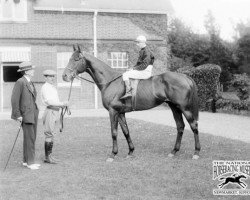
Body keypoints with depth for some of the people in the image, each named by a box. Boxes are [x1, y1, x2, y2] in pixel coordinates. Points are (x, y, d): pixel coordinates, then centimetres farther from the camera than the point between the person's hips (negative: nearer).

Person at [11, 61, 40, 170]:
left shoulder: (30, 83, 14)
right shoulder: (20, 82, -12)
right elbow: (14, 99, -15)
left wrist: (36, 111, 17)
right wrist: (18, 115, -16)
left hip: (33, 113, 9)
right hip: (26, 115, -9)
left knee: (32, 138, 11)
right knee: (29, 138, -7)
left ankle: (26, 161, 19)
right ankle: (30, 162, -1)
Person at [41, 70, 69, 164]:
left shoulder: (53, 87, 19)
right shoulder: (45, 87, -10)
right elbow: (49, 101, -20)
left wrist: (62, 104, 7)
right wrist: (62, 104, -22)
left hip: (56, 112, 9)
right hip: (50, 111, -9)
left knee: (52, 135, 11)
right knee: (49, 135, -7)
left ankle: (50, 155, 16)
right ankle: (47, 157, -3)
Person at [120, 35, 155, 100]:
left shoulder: (146, 51, -16)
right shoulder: (142, 51, 16)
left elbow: (144, 65, -23)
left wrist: (135, 68, -13)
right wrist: (134, 67, 8)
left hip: (145, 72, -11)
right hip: (142, 71, 11)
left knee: (125, 75, -17)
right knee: (127, 72, 20)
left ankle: (128, 92, -21)